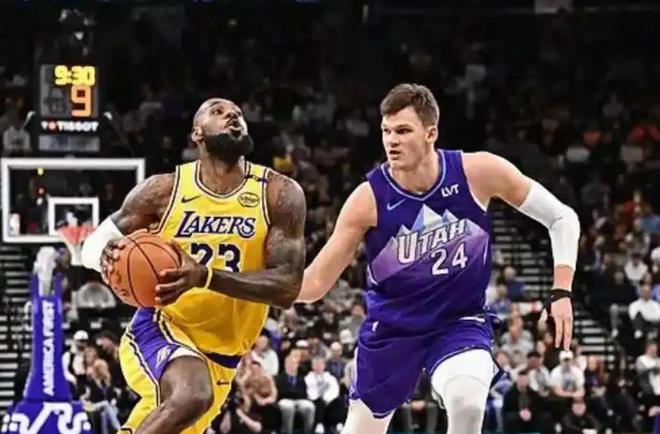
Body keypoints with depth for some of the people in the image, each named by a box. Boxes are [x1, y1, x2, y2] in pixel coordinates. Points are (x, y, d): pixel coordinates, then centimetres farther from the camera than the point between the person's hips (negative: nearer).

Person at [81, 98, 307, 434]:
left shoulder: (278, 194, -7)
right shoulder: (166, 190, -6)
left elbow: (287, 287, -16)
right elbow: (94, 243, 4)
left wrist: (205, 276, -32)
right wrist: (108, 255, -24)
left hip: (219, 355, 4)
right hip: (160, 330, -4)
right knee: (193, 394, -37)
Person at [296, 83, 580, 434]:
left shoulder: (478, 173, -17)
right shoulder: (369, 199, -18)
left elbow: (562, 219, -5)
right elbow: (315, 283, -14)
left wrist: (561, 293, -13)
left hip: (461, 322, -2)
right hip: (392, 326, 2)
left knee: (467, 404, -32)